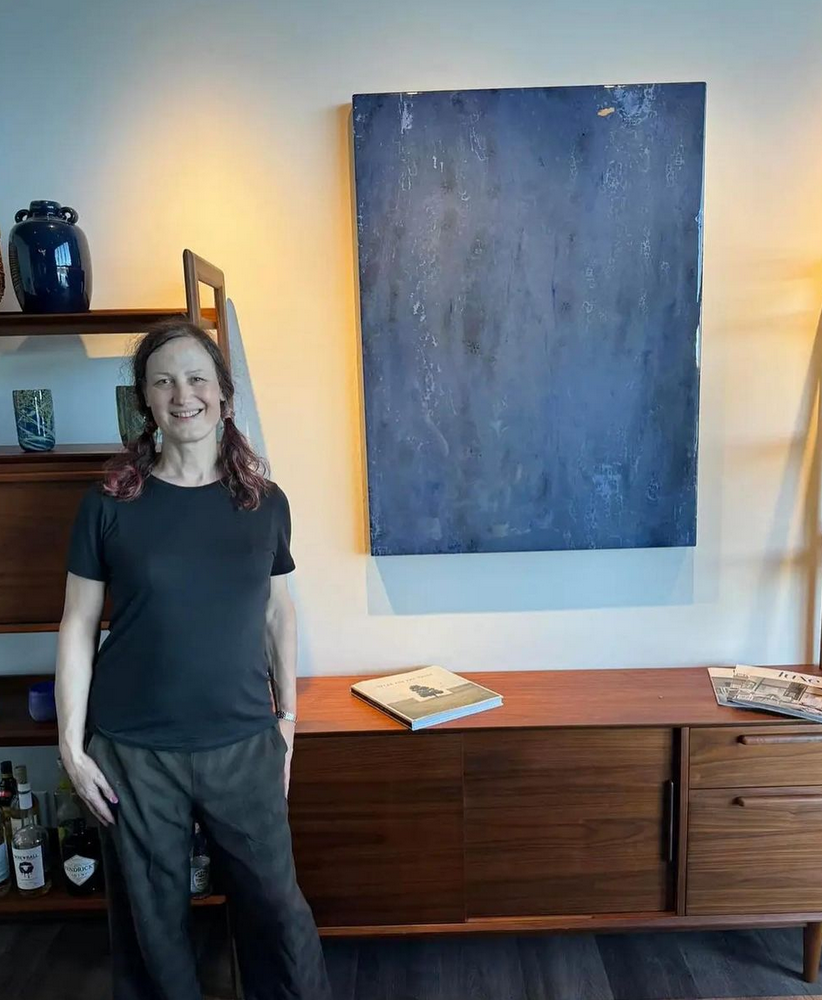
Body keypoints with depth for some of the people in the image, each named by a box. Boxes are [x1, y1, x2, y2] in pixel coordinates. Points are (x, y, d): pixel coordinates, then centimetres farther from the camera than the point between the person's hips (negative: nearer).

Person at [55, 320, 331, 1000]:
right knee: (151, 915, 15)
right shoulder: (110, 504, -6)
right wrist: (71, 744, -3)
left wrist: (287, 715, 8)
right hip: (133, 750, -1)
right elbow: (78, 626, -2)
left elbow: (279, 612, 7)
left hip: (244, 744, 1)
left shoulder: (265, 502, -1)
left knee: (275, 903, 12)